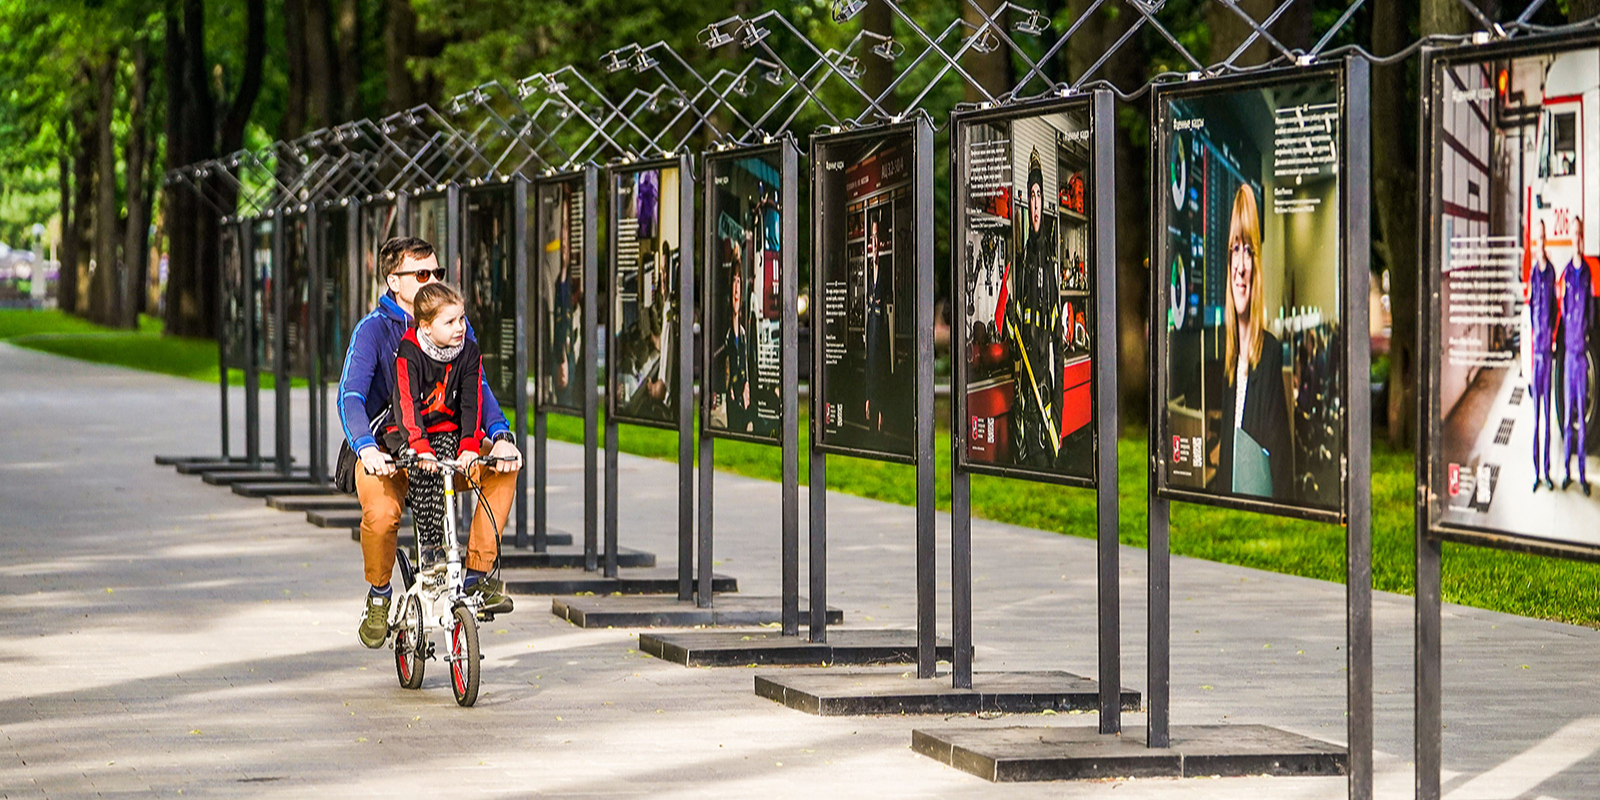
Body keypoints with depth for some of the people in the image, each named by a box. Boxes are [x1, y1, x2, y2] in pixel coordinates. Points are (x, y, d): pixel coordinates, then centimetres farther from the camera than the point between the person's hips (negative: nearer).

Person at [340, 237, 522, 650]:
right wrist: (366, 448, -42)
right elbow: (351, 395, -23)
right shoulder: (373, 329, -11)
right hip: (384, 452, -4)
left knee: (502, 468, -23)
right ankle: (379, 596, -4)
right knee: (381, 515, -34)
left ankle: (478, 573, -11)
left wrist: (501, 436, -25)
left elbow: (477, 387, -5)